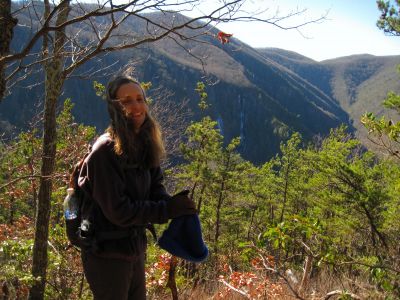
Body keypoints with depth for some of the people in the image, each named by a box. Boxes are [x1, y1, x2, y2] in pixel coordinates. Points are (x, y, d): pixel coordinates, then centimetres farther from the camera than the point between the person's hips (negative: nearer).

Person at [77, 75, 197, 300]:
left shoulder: (144, 145, 3)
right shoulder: (106, 151, -21)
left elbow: (155, 186, 5)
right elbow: (118, 210, -23)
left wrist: (175, 204, -15)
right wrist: (167, 210, -21)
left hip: (135, 248, 8)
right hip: (107, 253, -8)